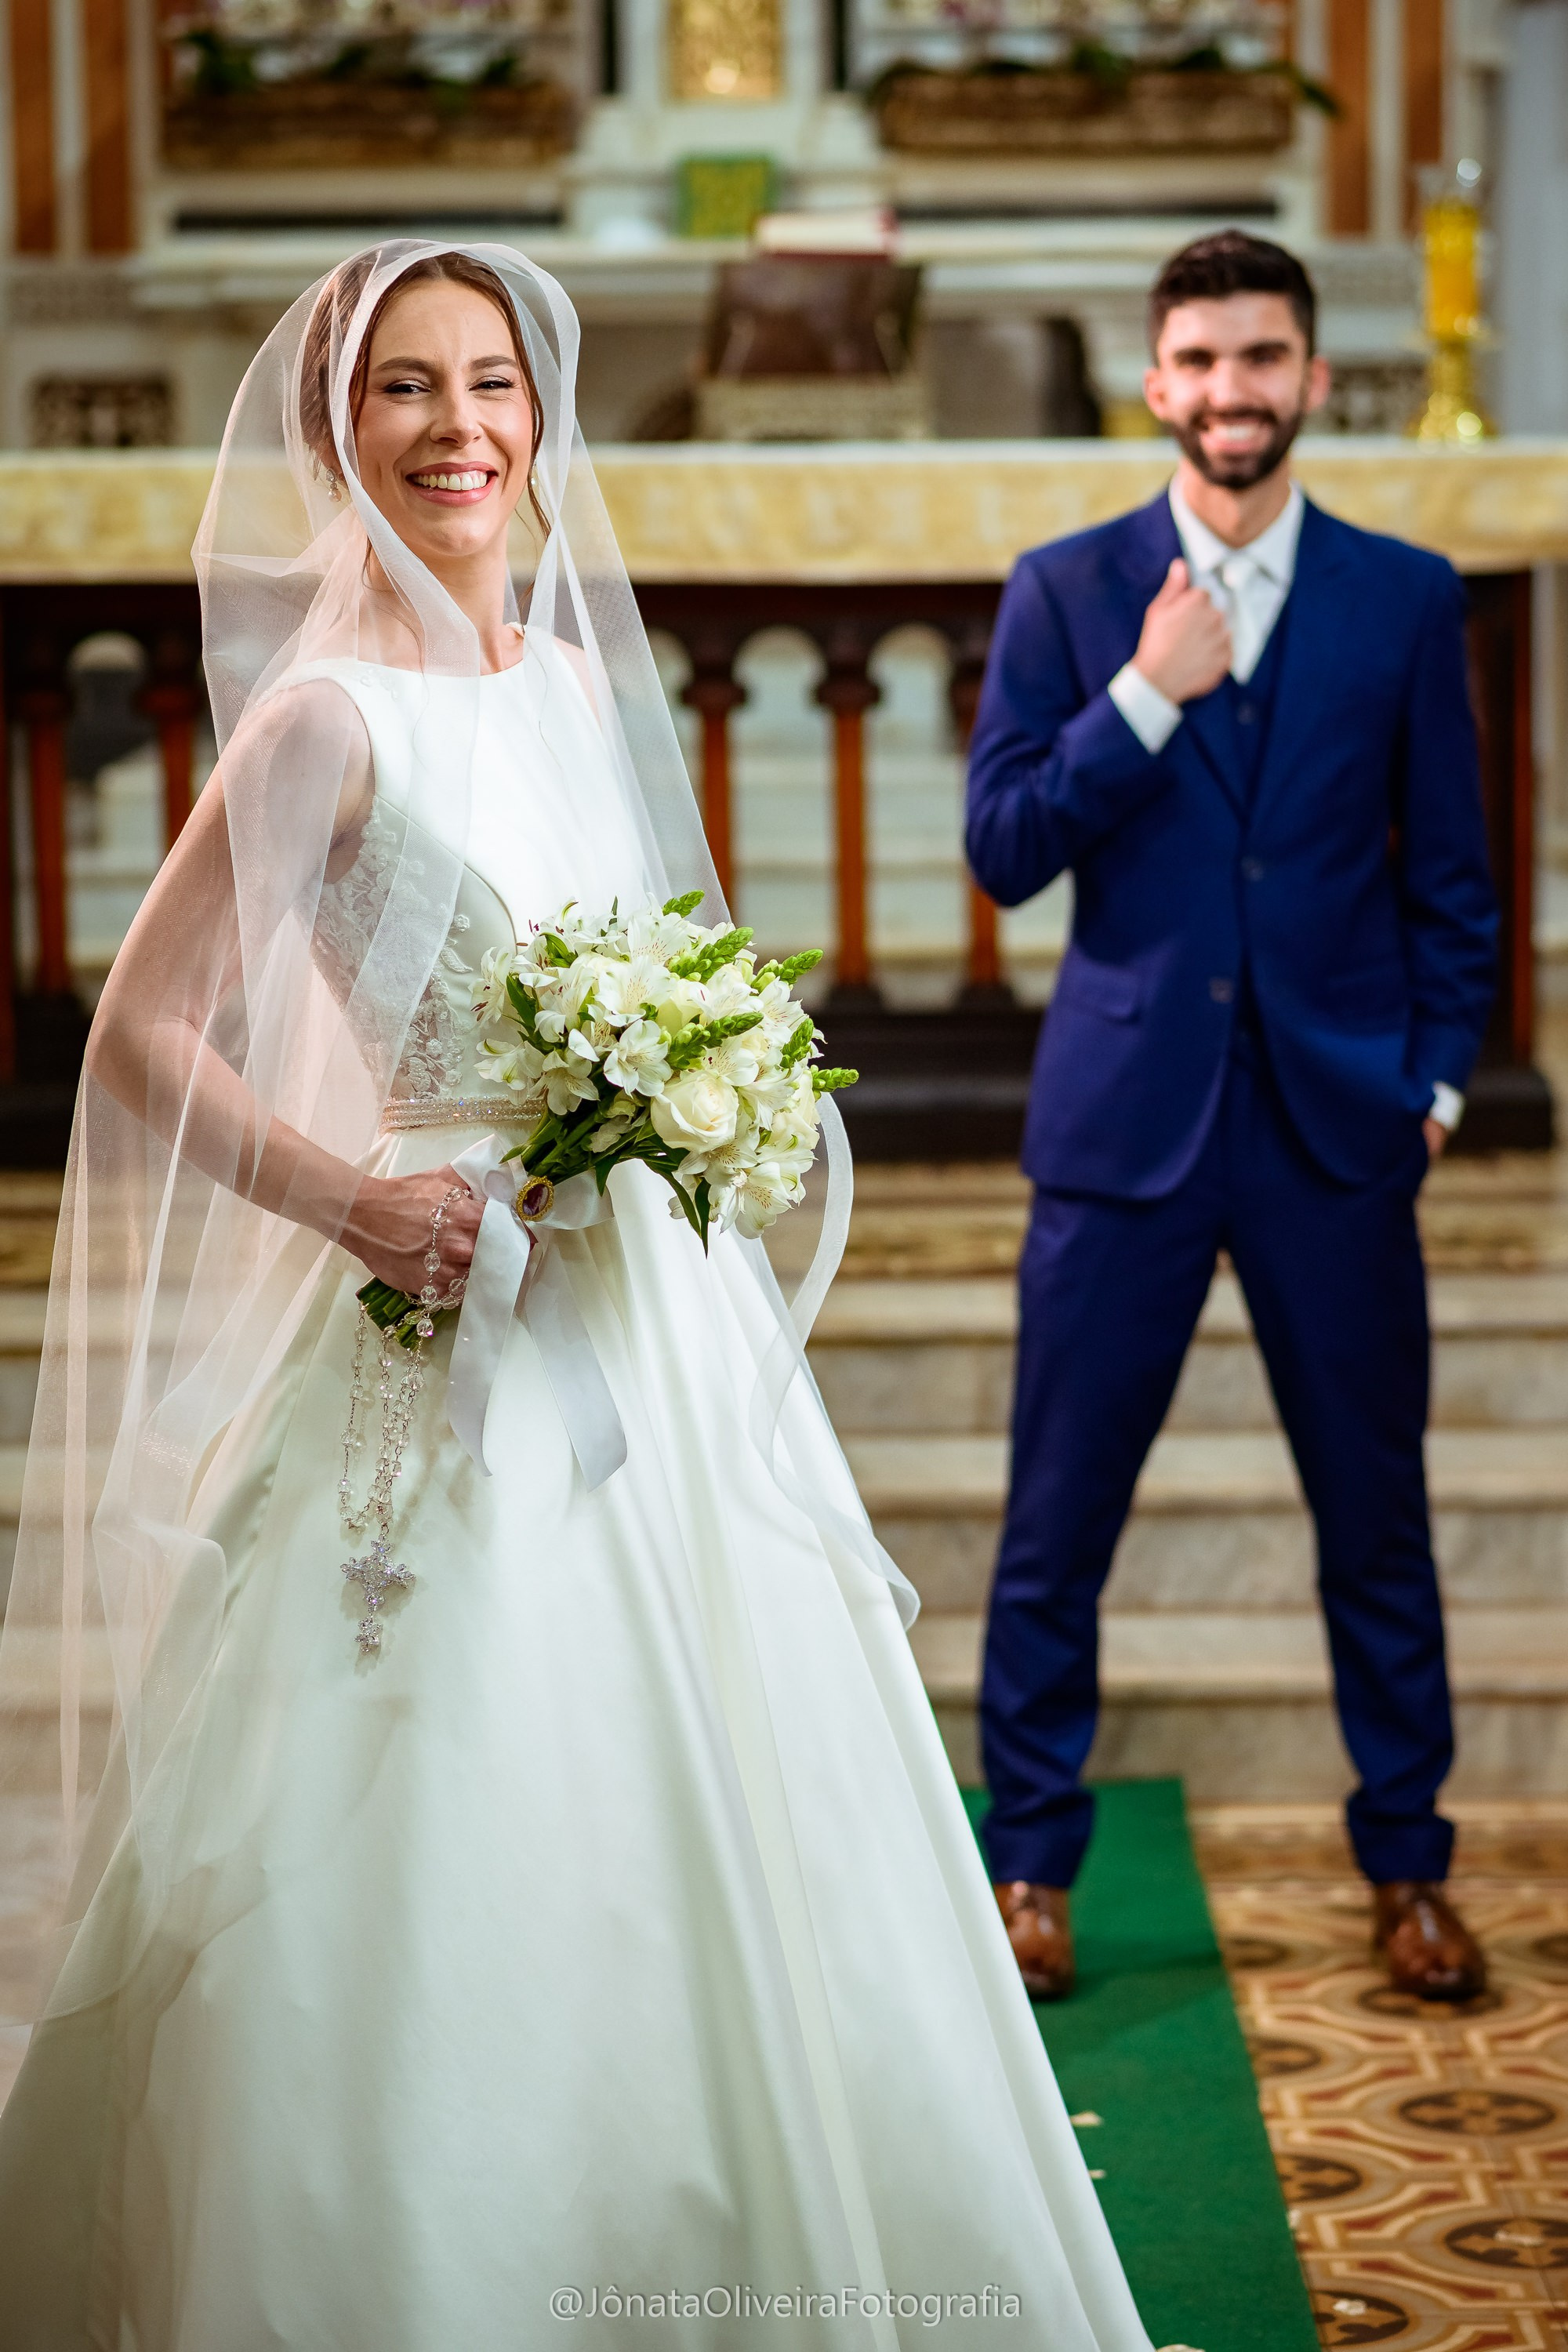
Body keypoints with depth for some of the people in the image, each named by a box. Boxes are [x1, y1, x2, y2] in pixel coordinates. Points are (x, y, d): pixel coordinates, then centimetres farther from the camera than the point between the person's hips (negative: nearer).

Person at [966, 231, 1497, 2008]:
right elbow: (1002, 849, -4)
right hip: (1125, 1123, 0)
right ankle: (1031, 1865, 19)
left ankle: (1406, 1866, 23)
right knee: (1058, 1524, 4)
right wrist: (1146, 696, -13)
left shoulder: (1404, 598, 5)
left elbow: (1450, 873, 9)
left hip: (1338, 1127, 1)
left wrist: (1437, 1076, 2)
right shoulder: (1067, 592, 3)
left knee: (1376, 1518, 8)